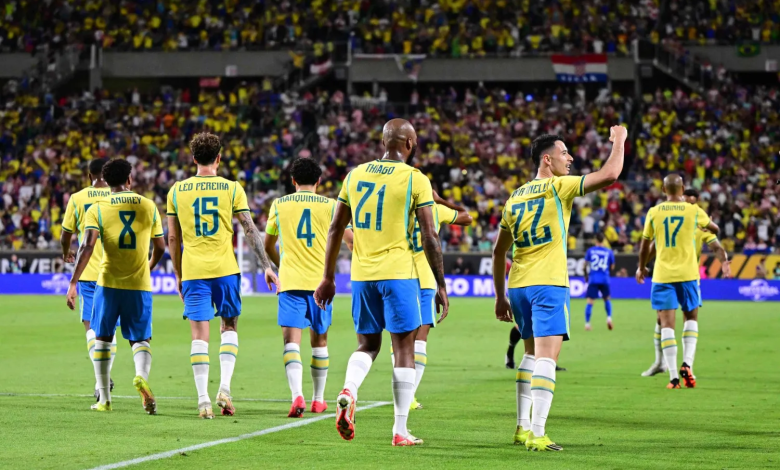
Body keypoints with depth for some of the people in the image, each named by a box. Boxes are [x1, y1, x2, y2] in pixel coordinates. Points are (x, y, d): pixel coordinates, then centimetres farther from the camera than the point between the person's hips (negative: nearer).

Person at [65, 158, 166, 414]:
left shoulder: (97, 209, -2)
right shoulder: (148, 206, 5)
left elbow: (87, 247, -14)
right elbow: (160, 248, 11)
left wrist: (73, 283, -15)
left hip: (109, 282, -1)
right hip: (140, 284, 1)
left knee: (102, 337, 14)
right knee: (140, 339, 7)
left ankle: (104, 398, 15)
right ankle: (142, 376, -26)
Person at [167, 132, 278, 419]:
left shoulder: (177, 190, 4)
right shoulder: (232, 188, 0)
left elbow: (173, 238, 8)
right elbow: (250, 230, -1)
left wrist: (178, 274, 18)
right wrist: (266, 266, 5)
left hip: (192, 270, 0)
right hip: (225, 268, 0)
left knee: (199, 334, 0)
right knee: (229, 327, 16)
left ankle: (203, 399, -6)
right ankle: (224, 388, 1)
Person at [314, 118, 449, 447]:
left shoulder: (355, 175, 9)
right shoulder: (416, 180, -4)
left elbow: (335, 229, 12)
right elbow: (430, 238, -6)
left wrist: (328, 278, 18)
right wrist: (441, 286, 1)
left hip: (361, 274, 4)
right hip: (398, 273, -4)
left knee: (367, 345, 17)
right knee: (404, 349, 4)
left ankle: (348, 391, -14)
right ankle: (400, 431, 4)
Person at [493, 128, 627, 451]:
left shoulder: (516, 197, 16)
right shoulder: (559, 187, -4)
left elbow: (498, 252, 19)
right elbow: (610, 175, -13)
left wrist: (500, 297, 25)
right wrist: (619, 141, 5)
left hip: (518, 285, 7)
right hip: (548, 284, -7)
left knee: (532, 353, 21)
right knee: (546, 357, -9)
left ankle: (523, 427, 23)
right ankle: (537, 434, -17)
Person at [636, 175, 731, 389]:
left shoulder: (654, 212, -1)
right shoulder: (693, 211, -1)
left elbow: (645, 244, 9)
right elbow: (715, 229, 17)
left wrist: (641, 267, 25)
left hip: (662, 275, 0)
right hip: (687, 273, 0)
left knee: (667, 323, -1)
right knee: (691, 318, 18)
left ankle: (673, 376, -7)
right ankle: (687, 364, -1)